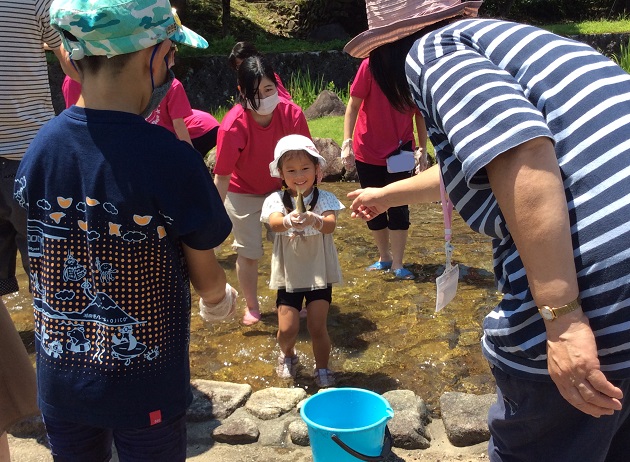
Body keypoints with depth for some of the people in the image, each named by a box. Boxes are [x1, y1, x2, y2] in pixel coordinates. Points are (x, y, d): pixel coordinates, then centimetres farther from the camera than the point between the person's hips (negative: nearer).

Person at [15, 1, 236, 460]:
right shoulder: (171, 158, -23)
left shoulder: (38, 149, -9)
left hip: (60, 379, 4)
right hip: (143, 387, -4)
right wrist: (221, 299, 12)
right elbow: (207, 280, -11)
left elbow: (48, 264, 1)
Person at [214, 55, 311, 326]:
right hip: (244, 194, -3)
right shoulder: (233, 126, -30)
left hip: (282, 189, 3)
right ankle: (252, 307, 25)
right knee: (249, 252, 2)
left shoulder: (292, 114, -22)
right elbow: (222, 176, -23)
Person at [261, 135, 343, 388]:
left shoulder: (324, 198, -8)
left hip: (319, 273, 0)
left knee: (317, 326, 0)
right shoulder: (276, 200, -8)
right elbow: (274, 223, -28)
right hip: (289, 274, 1)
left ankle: (322, 369, 26)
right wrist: (289, 221, -52)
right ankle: (287, 355, 35)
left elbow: (330, 225, -26)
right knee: (287, 329, 0)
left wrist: (314, 220, -49)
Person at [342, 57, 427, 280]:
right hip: (367, 151, 0)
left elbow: (420, 113, 0)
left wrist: (423, 148, -4)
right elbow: (353, 105, -9)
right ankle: (384, 258, 28)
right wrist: (347, 142, -16)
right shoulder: (370, 66, -13)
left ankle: (397, 264, 9)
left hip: (401, 152, 0)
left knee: (399, 208, 0)